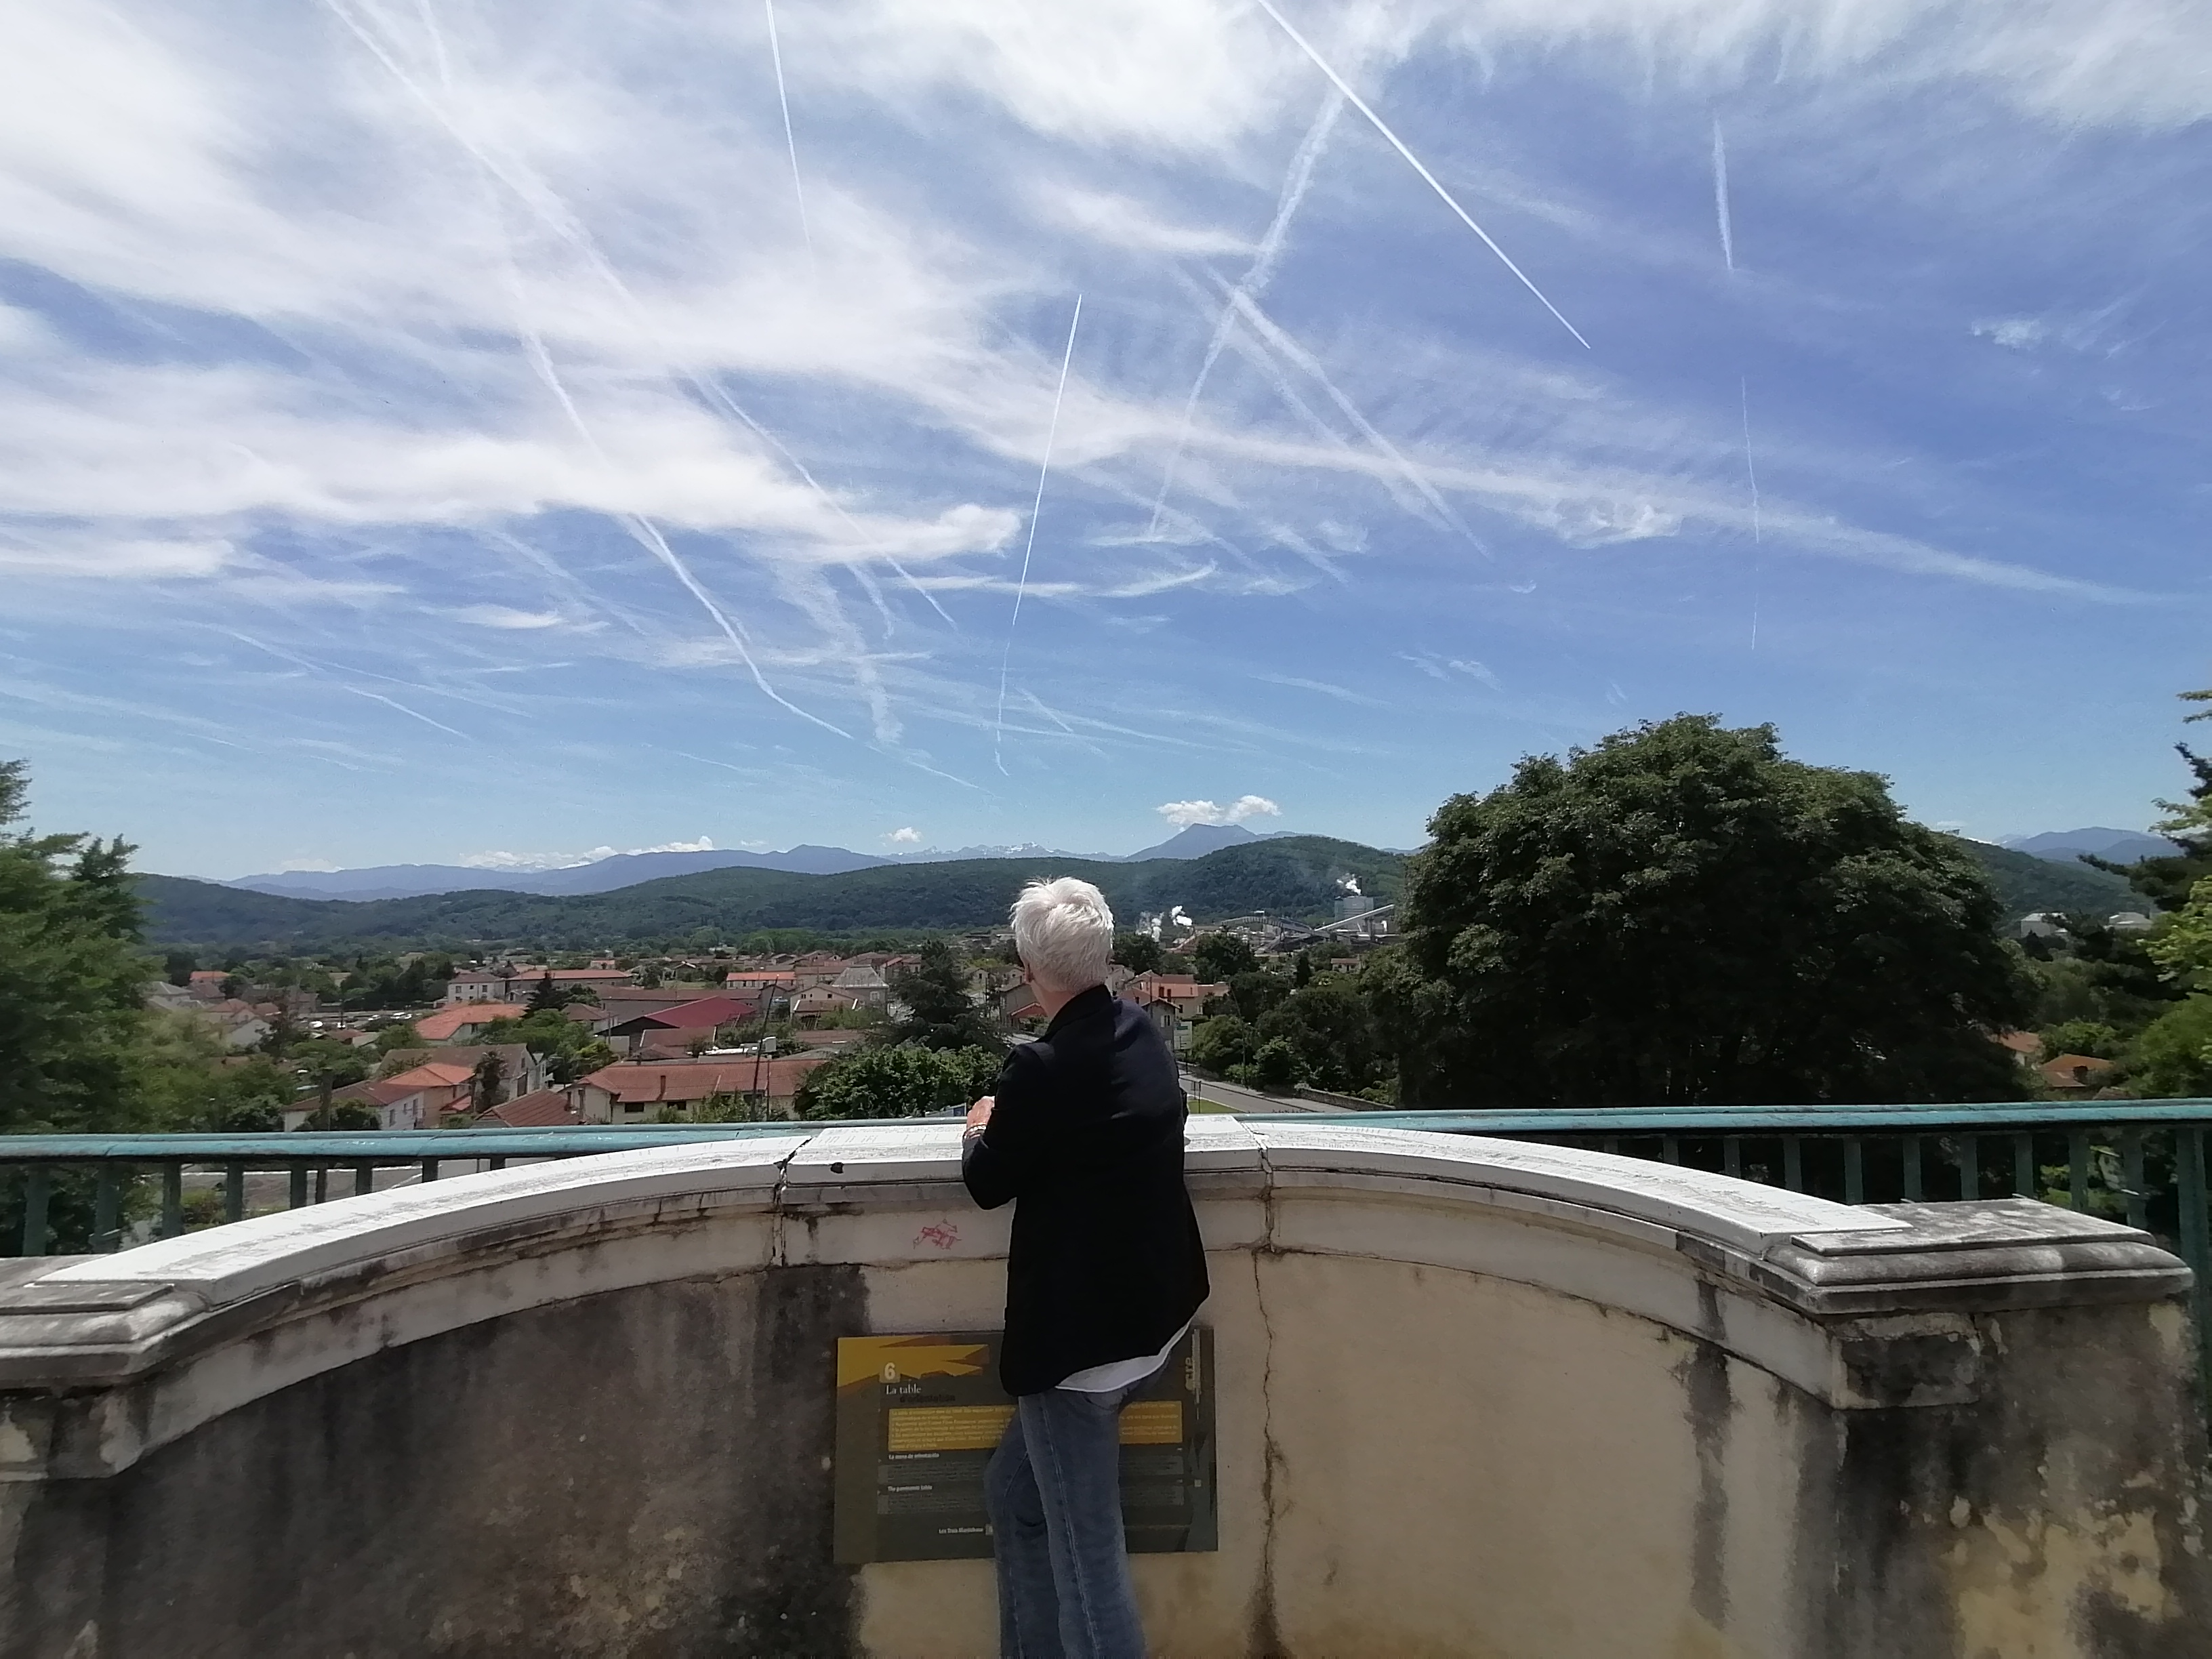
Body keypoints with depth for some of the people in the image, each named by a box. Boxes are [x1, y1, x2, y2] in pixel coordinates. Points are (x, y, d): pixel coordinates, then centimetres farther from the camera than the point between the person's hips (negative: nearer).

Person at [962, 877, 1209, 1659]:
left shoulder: (1044, 1066, -24)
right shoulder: (1142, 1033, 1)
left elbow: (988, 1183, -9)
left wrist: (980, 1129, 9)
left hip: (1082, 1331, -9)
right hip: (1146, 1309, 9)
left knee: (1085, 1547, 6)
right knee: (1016, 1494, 24)